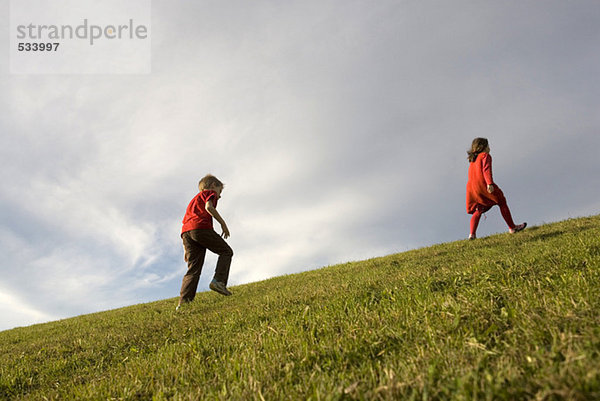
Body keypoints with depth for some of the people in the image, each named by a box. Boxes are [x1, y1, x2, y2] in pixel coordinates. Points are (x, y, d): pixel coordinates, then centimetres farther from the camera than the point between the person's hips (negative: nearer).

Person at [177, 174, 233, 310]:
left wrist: (186, 250, 29)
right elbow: (208, 207, -8)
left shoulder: (194, 200, 39)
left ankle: (183, 302, -12)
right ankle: (218, 281, -13)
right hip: (201, 227, -7)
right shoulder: (210, 193, 16)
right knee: (226, 251, 7)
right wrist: (223, 223, -3)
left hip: (186, 231, 7)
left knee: (193, 268, 2)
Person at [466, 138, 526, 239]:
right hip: (482, 184, -7)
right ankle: (512, 227, 16)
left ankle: (472, 234, -5)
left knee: (478, 211, 13)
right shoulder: (485, 155, 3)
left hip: (471, 187, 7)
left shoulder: (472, 160, 25)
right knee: (502, 203, 10)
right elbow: (486, 169, -14)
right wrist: (490, 183, -26)